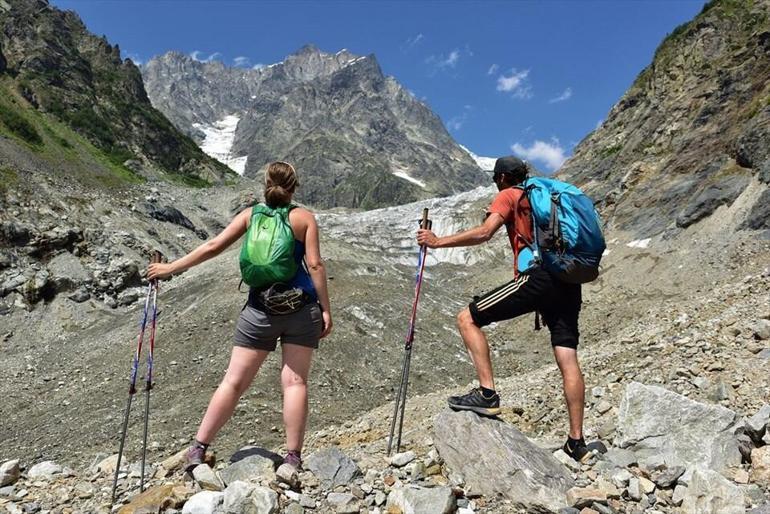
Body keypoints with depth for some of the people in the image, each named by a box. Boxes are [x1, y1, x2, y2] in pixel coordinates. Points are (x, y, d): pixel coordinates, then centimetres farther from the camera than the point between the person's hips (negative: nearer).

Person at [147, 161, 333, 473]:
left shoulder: (250, 215, 9)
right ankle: (293, 457, 2)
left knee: (233, 382, 6)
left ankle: (198, 448, 11)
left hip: (260, 309, 1)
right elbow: (315, 265, -5)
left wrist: (170, 268, 16)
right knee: (295, 381, 1)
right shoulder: (304, 217, 3)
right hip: (302, 307, -1)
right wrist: (326, 309, -1)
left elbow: (213, 247, 7)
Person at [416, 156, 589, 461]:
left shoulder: (509, 196, 8)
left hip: (537, 277, -8)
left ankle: (487, 394, -10)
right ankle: (576, 442, 10)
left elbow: (484, 233, -8)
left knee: (467, 319, 0)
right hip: (568, 283, 8)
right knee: (568, 362, 7)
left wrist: (438, 241, -2)